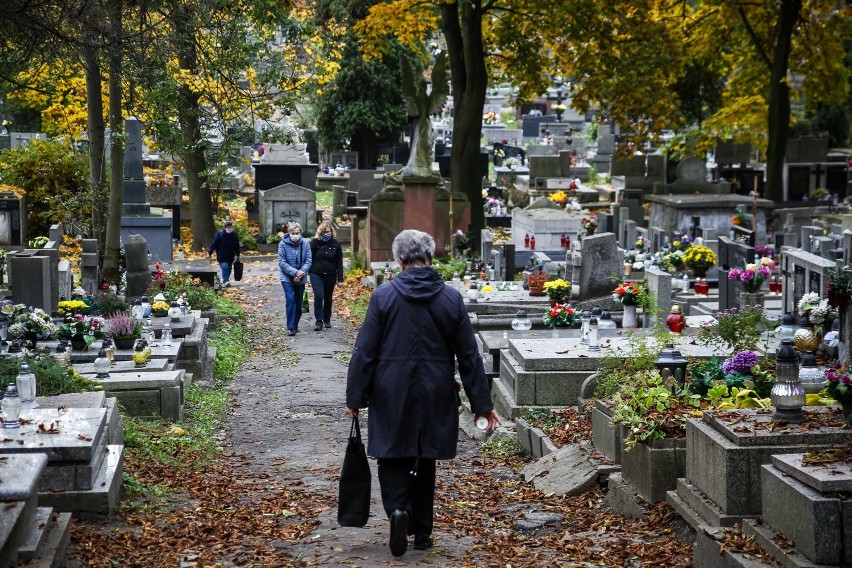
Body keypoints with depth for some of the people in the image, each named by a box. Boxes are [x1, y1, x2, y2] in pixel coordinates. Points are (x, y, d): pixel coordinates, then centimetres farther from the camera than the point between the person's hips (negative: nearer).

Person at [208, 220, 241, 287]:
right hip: (222, 256, -5)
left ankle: (225, 281, 24)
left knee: (228, 269, 10)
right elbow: (214, 244, -6)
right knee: (225, 267, -19)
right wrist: (210, 252, -7)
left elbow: (237, 246, 16)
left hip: (230, 256, 5)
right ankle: (225, 281, -22)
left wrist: (237, 255, 18)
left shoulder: (234, 235, 7)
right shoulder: (219, 234, -7)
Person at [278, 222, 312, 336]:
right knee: (290, 300, -16)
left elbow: (308, 261, -4)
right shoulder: (283, 244, -12)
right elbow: (282, 262, -13)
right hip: (287, 277, -3)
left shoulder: (305, 243, -6)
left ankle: (295, 325, 25)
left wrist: (301, 273, -18)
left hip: (300, 278, 3)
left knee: (299, 303, 9)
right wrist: (295, 272, -20)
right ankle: (290, 327, -14)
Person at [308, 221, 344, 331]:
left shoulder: (336, 244, 0)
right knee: (318, 296, -14)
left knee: (328, 298, 12)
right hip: (316, 274, -2)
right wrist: (308, 272, -6)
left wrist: (340, 278, 1)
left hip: (330, 276, 2)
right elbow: (309, 258, -1)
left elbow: (339, 263, 3)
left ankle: (327, 320, 27)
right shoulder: (314, 242, -3)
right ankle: (319, 321, -9)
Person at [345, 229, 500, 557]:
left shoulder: (383, 296, -7)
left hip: (391, 395, -2)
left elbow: (365, 352, -6)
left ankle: (398, 508, -16)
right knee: (425, 460, 14)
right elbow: (469, 356, 1)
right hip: (435, 396, 2)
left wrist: (355, 397, 2)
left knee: (392, 456, 9)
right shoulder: (451, 299, -2)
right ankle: (422, 532, 20)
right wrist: (482, 403, 7)